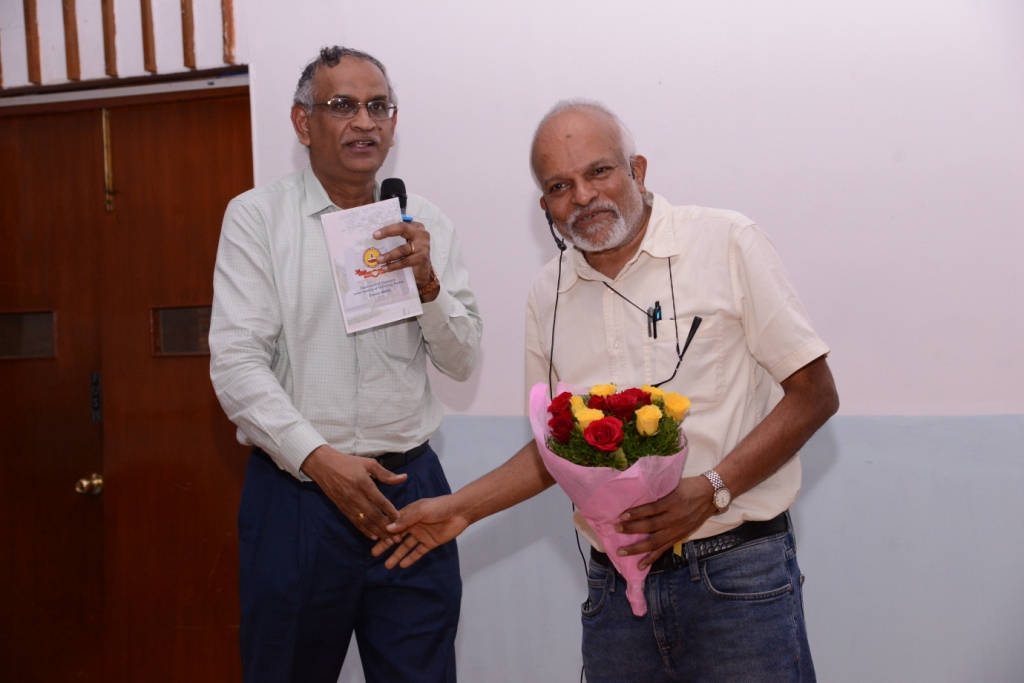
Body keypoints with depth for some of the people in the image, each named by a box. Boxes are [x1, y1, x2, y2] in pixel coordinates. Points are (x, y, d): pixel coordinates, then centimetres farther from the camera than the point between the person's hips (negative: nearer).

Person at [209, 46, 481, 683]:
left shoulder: (426, 224, 8)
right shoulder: (256, 216, -1)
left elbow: (461, 361, 6)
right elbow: (236, 363, -8)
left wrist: (428, 282, -11)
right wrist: (319, 458, -17)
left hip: (410, 487, 3)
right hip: (295, 486, -2)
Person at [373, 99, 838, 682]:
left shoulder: (727, 243, -5)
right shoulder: (549, 295, 10)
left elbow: (814, 395, -6)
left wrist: (709, 491, -16)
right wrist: (461, 508, 11)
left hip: (736, 575, -3)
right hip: (615, 586, 4)